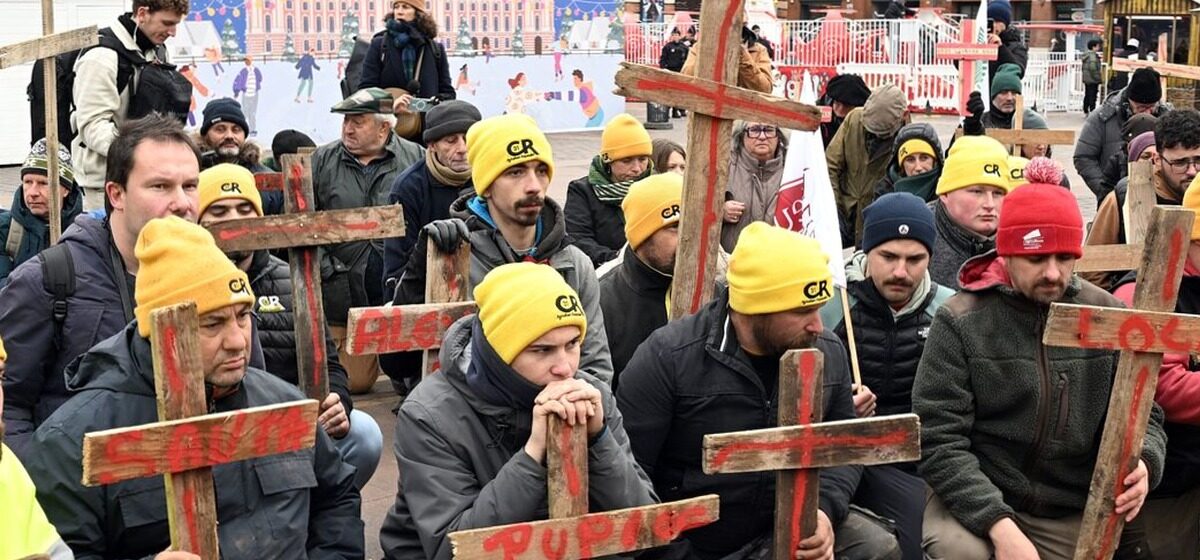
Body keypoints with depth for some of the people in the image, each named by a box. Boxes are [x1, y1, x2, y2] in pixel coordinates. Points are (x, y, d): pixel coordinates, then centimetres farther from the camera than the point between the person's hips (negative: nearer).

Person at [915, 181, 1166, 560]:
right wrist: (999, 524, -25)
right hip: (974, 501, -3)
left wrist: (1144, 463, -18)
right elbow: (939, 439, -13)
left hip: (1074, 518, 3)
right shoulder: (961, 322, -9)